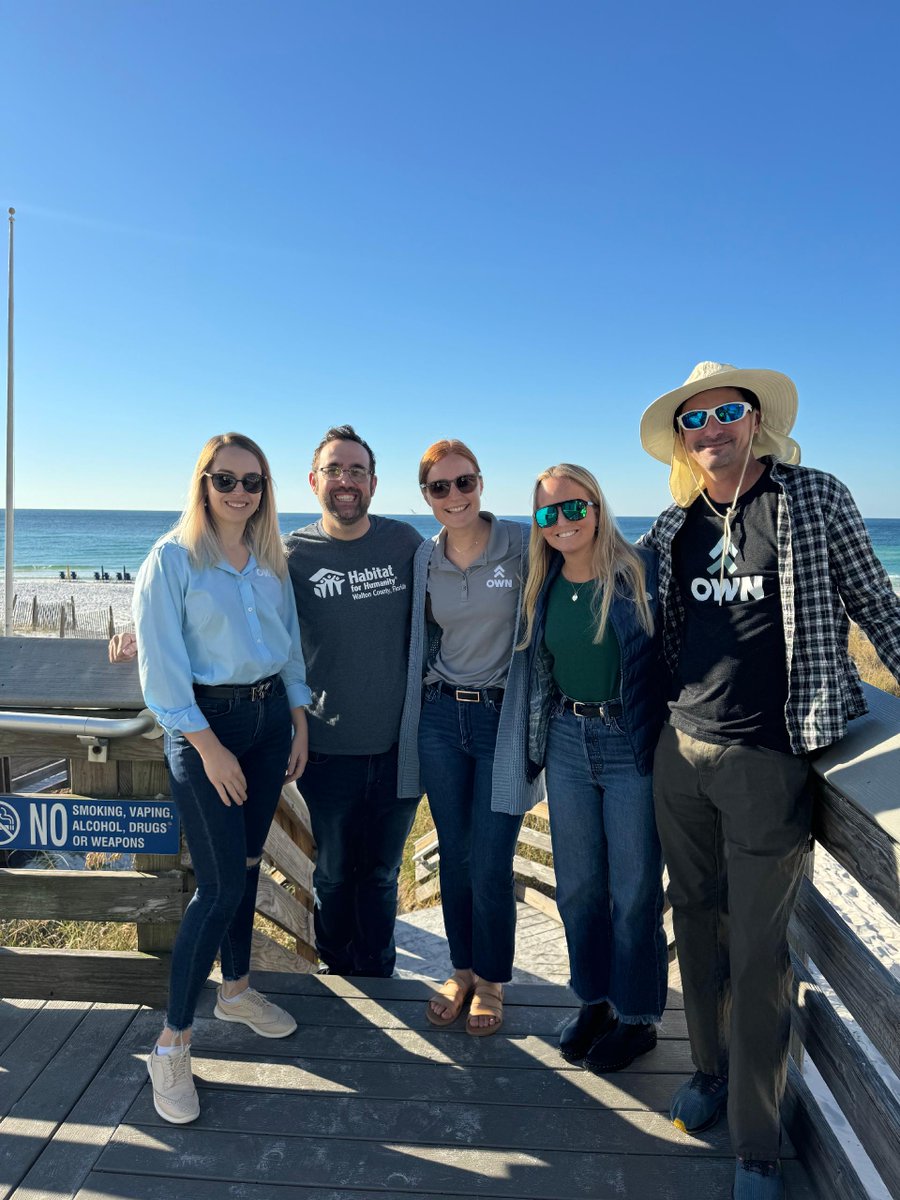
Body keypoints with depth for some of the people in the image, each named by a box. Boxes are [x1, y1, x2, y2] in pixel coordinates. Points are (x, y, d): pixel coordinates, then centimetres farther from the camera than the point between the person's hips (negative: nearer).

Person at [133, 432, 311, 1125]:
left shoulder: (272, 561, 8)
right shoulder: (172, 559, -9)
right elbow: (161, 668, -12)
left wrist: (299, 723, 10)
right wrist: (210, 747, -15)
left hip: (269, 715, 6)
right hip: (204, 722, -6)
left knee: (247, 865, 15)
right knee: (221, 884, -7)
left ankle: (236, 989, 36)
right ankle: (172, 1045, 8)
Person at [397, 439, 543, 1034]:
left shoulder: (523, 544, -8)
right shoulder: (424, 559, 5)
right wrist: (424, 703, 14)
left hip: (506, 717, -3)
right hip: (441, 718, 4)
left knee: (490, 863, 1)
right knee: (454, 855, 13)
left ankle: (491, 980, 26)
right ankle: (462, 969, 34)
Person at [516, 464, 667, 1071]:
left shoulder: (643, 571, -10)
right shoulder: (542, 586, 4)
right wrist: (541, 738, 10)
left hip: (633, 744, -4)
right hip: (567, 743, 5)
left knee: (635, 889, 7)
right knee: (577, 885, 15)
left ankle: (637, 1017, 28)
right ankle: (594, 1000, 36)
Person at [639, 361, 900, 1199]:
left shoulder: (813, 500, -4)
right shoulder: (673, 527, 8)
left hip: (766, 759, -4)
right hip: (681, 750, 5)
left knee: (757, 950, 3)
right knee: (696, 921, 16)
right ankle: (711, 1071, 38)